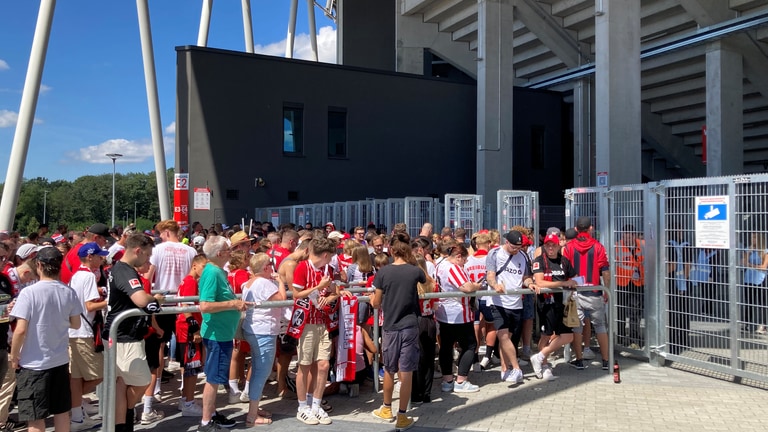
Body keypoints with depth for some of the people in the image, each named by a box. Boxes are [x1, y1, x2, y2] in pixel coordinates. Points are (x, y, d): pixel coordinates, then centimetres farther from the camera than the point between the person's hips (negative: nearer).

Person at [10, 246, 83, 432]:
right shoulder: (69, 292, -3)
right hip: (60, 360, 4)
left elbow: (21, 330, -17)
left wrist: (14, 356, -2)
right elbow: (76, 324, 6)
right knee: (62, 412, 16)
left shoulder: (29, 292, -16)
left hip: (33, 363, -4)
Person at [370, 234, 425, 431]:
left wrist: (371, 300, 20)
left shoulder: (383, 272, -7)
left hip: (390, 327, 0)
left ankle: (387, 409, 33)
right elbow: (427, 281, 21)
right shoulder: (415, 271, -4)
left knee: (389, 370, 17)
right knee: (406, 372, 4)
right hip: (410, 326, 0)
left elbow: (376, 303, 0)